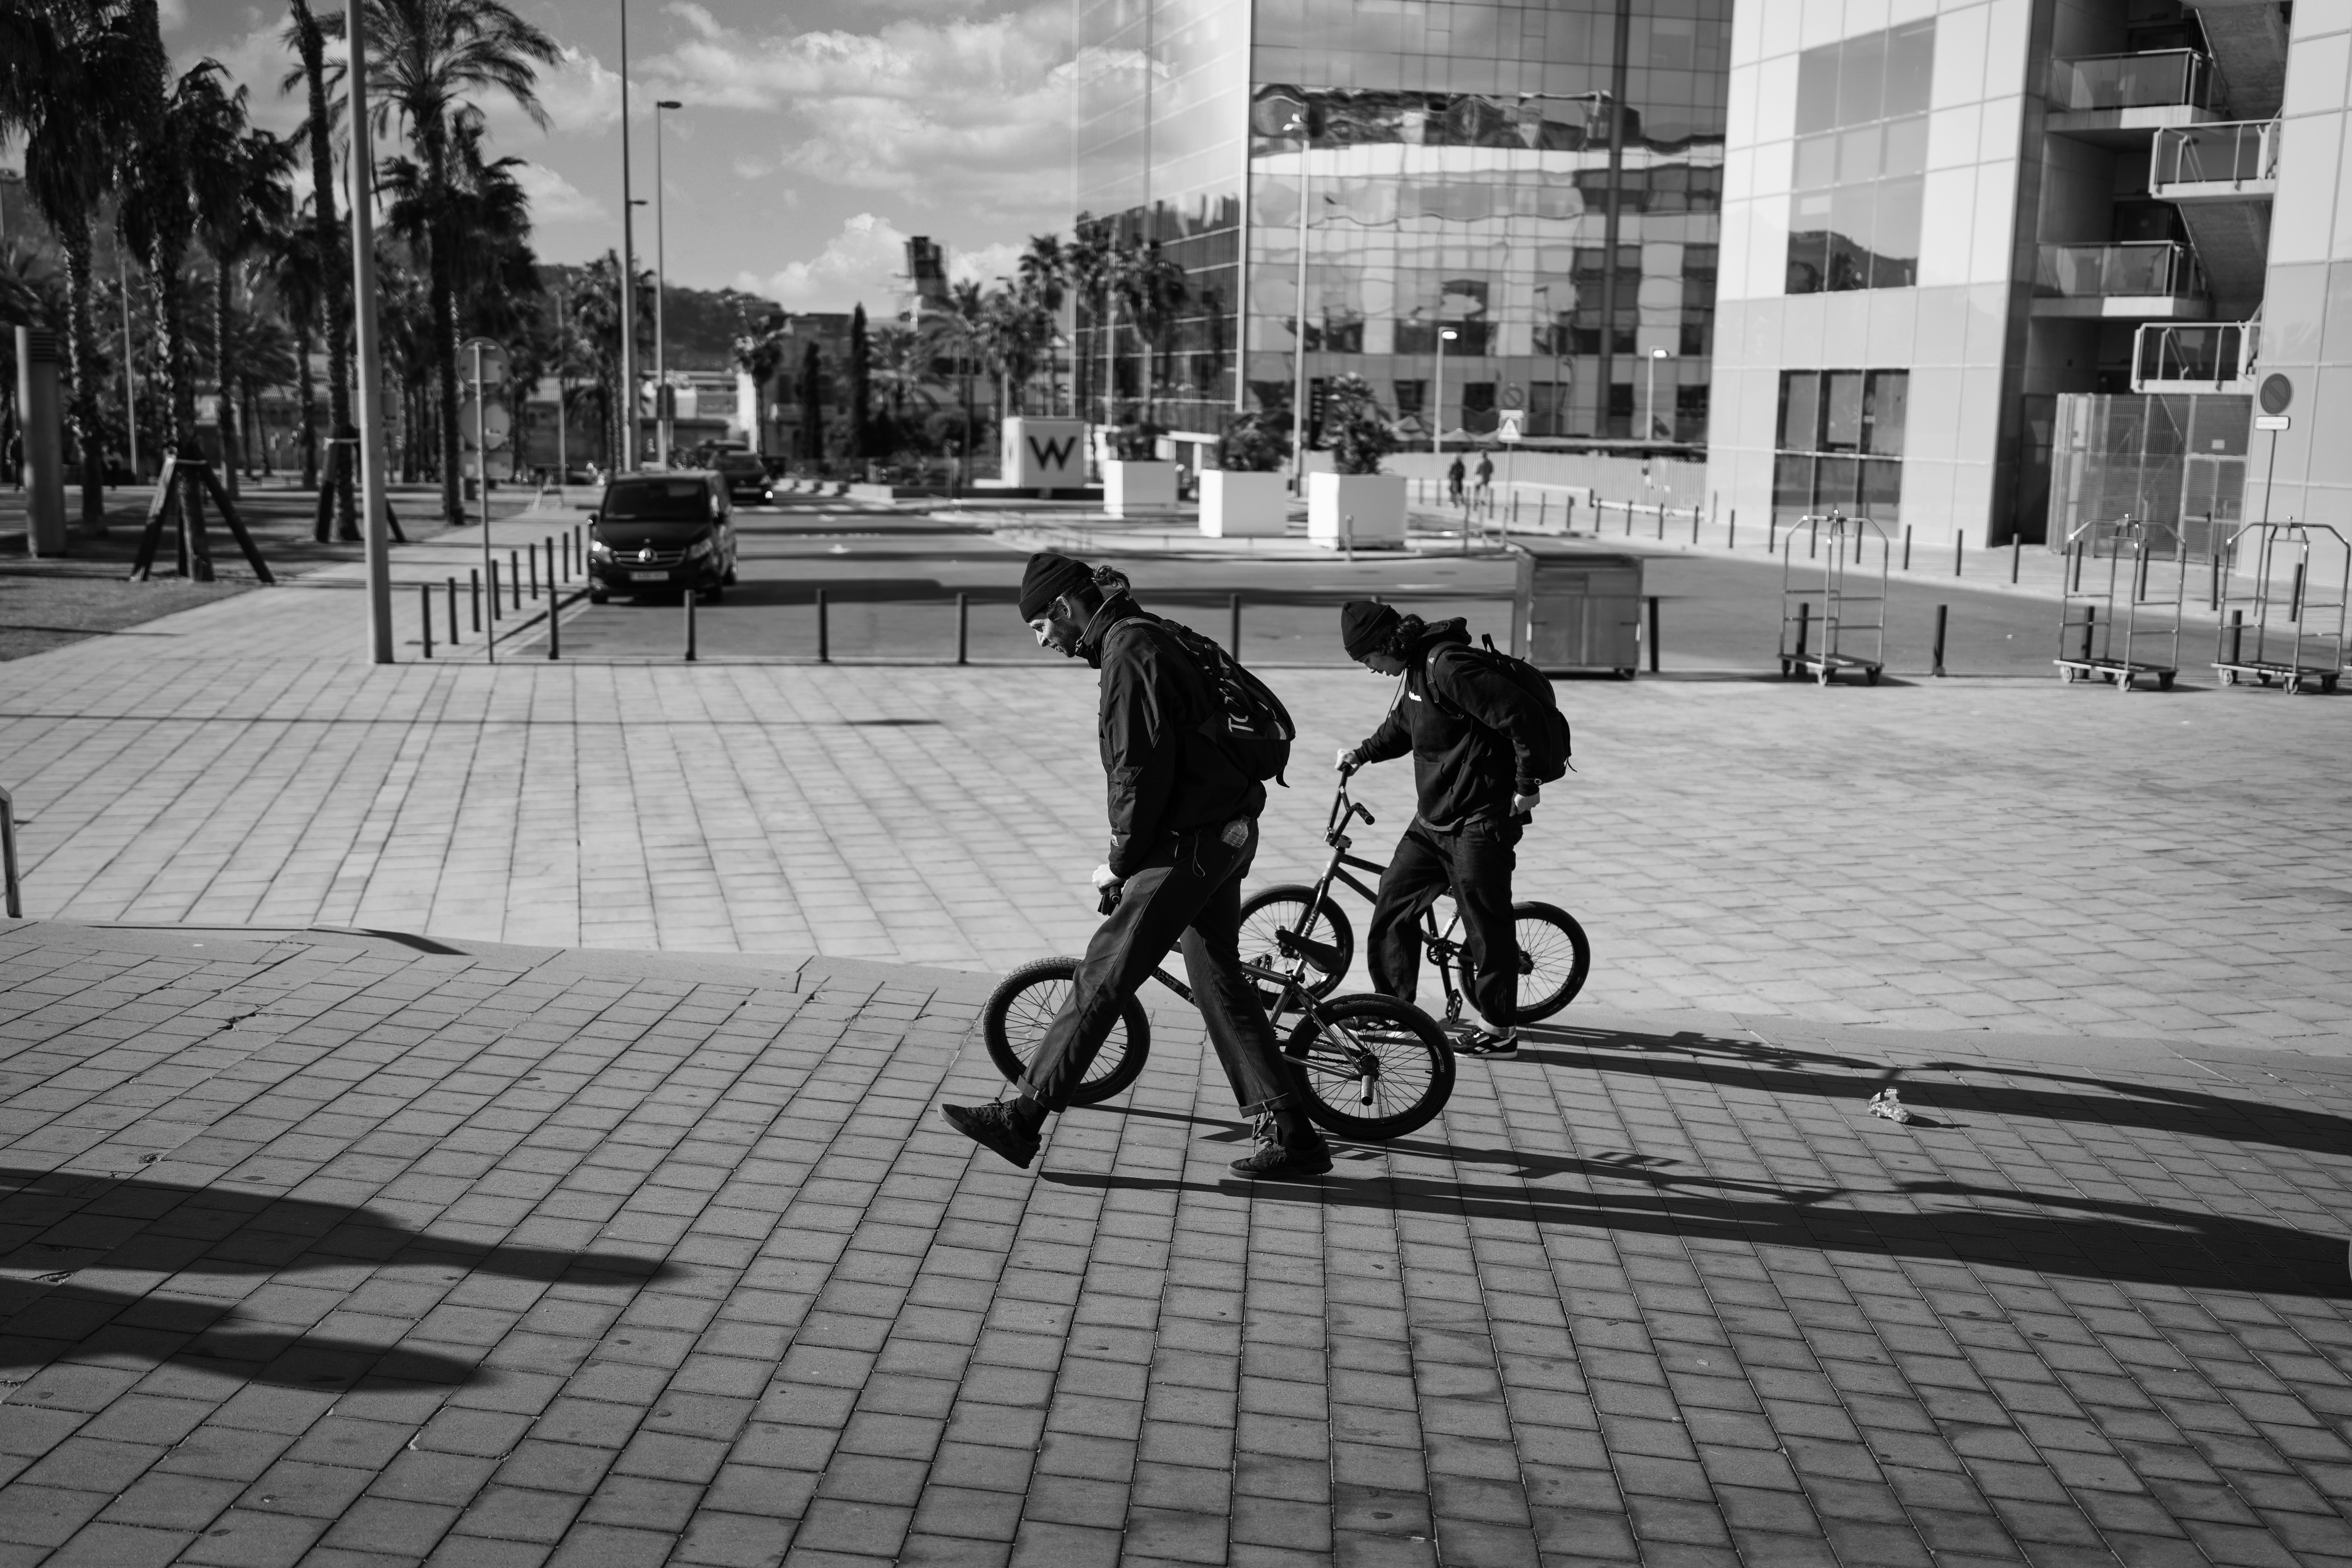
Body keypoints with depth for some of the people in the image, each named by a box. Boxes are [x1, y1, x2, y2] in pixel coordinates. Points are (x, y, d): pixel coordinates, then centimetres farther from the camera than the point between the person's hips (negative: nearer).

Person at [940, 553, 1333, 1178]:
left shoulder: (1129, 651, -15)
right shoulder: (1145, 638, 18)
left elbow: (1143, 768, -21)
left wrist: (1120, 860, -11)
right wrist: (1127, 846, 17)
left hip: (1191, 841, -10)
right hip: (1225, 832, 10)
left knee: (1103, 975, -7)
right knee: (1218, 980, 13)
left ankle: (1023, 1119, -3)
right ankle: (1288, 1134, 16)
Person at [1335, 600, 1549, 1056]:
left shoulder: (1449, 667, -21)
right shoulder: (1417, 669, 9)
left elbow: (1521, 716, -24)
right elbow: (1400, 727, 29)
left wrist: (1526, 784, -17)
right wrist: (1362, 753, 19)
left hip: (1480, 823, -10)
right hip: (1433, 820, 10)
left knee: (1486, 924, 0)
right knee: (1392, 906, 12)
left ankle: (1500, 1030, 13)